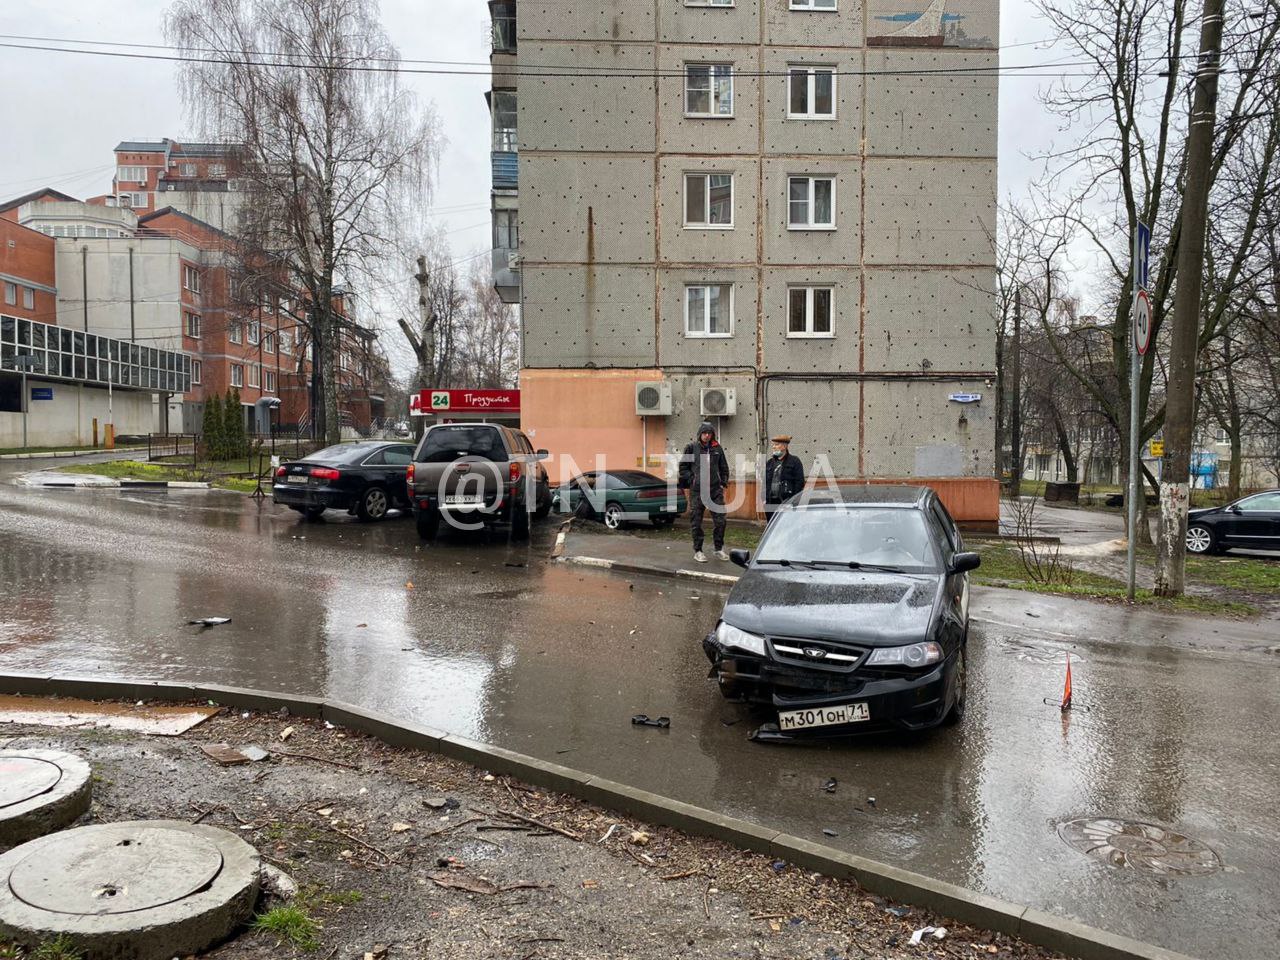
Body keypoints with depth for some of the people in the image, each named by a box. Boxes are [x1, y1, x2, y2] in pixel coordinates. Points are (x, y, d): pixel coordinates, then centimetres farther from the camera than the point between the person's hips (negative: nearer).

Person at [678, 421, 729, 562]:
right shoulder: (691, 448, 0)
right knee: (696, 522, 2)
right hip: (697, 490, -3)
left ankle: (719, 549, 18)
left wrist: (723, 483, 8)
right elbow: (683, 467, 4)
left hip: (715, 490, 3)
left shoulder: (717, 448, 8)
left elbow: (724, 468, 17)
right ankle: (697, 551, 13)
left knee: (720, 520, 4)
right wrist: (691, 479, -6)